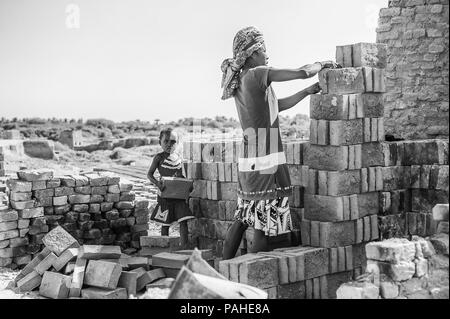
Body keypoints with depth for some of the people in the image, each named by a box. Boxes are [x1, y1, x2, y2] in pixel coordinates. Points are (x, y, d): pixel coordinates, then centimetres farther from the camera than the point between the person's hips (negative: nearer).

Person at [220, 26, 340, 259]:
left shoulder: (239, 80, 14)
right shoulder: (257, 74, -12)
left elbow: (277, 106, 21)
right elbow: (304, 72, -9)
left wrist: (308, 91, 19)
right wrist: (321, 64, 10)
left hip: (247, 161, 9)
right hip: (265, 162, -9)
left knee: (242, 220, 16)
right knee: (263, 225, -3)